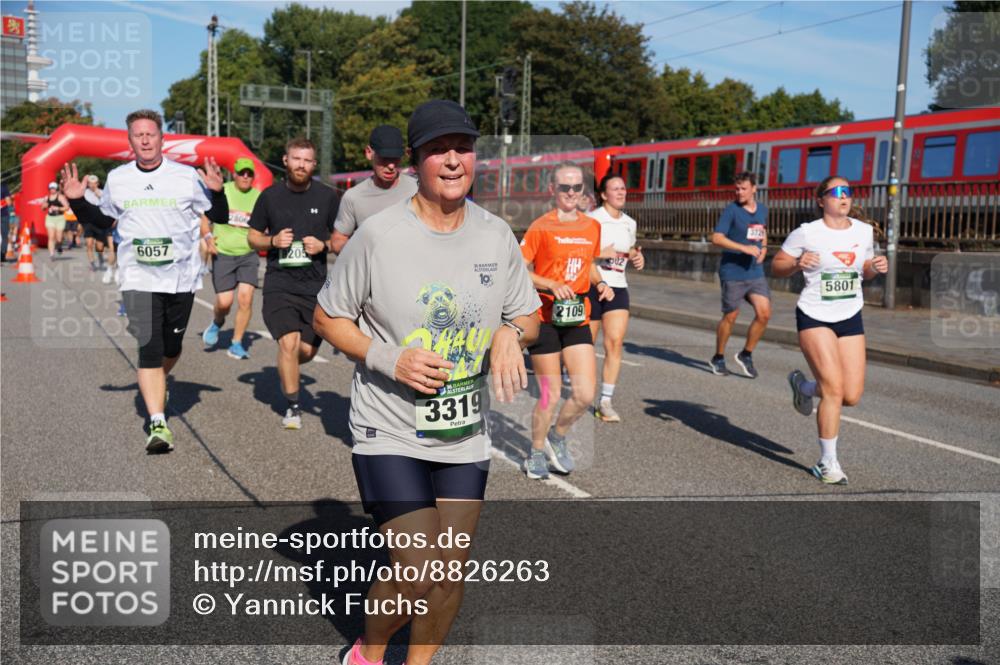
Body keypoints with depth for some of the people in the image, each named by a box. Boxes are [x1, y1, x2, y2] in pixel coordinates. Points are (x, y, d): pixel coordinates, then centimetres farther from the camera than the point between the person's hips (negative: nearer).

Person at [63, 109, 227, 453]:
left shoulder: (187, 176, 0)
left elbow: (218, 218, 4)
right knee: (149, 347, -12)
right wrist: (78, 202, 5)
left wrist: (216, 192, -14)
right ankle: (158, 424, -13)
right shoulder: (117, 179, 6)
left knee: (171, 346, 14)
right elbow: (104, 220, 21)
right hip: (138, 278, 0)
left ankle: (157, 383, 47)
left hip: (182, 276, 0)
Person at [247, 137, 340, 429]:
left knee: (308, 350, 3)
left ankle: (285, 370, 41)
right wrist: (273, 241, -8)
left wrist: (324, 245, -10)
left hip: (315, 284, 1)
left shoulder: (328, 197, 3)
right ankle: (292, 407, 3)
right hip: (279, 282, -1)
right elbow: (253, 237, 12)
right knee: (289, 343, -15)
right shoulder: (270, 196, 4)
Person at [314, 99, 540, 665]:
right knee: (419, 575, -9)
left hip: (466, 436, 4)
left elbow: (529, 316, 11)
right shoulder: (379, 234, -12)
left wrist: (510, 332, -13)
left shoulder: (498, 235, 1)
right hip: (391, 434, -4)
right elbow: (328, 316, -2)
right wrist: (388, 358, -18)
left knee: (451, 573, 9)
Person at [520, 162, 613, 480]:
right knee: (551, 395, 0)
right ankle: (536, 454, 24)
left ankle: (557, 438, 26)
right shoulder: (541, 227, -7)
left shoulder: (593, 226, 9)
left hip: (577, 319, 5)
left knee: (585, 394, -2)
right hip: (545, 318, -4)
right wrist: (552, 285, -21)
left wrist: (600, 283, 4)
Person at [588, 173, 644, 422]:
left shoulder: (630, 223, 12)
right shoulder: (591, 219, -7)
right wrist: (601, 253, -22)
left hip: (617, 287, 4)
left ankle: (605, 402, -6)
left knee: (615, 342, -10)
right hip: (591, 285, -4)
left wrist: (637, 258, 4)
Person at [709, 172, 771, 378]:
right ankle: (718, 358, 20)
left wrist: (763, 248, 7)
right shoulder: (731, 210, -8)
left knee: (764, 313, -6)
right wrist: (744, 248, -24)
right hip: (733, 273, -5)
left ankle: (746, 355, 11)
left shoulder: (763, 210, 10)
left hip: (755, 272, 5)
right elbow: (716, 238, -16)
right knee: (730, 316, 2)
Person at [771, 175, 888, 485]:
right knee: (834, 389, -14)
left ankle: (803, 385, 33)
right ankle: (827, 463, 2)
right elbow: (776, 267, -3)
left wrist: (875, 268, -4)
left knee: (852, 396, 0)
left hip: (851, 318, 5)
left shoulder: (865, 231, 5)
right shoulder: (806, 233, -9)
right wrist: (797, 264, -23)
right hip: (814, 317, -5)